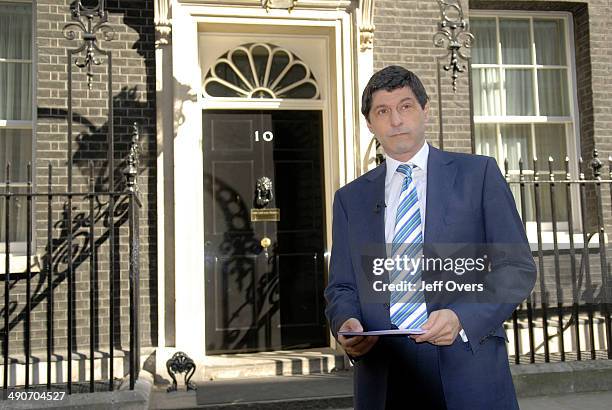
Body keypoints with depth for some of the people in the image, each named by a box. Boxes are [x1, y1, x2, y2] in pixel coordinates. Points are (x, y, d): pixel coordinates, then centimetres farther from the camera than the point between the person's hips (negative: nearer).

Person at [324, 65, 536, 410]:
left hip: (468, 372, -1)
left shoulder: (478, 173, 3)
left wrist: (462, 317, -15)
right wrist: (347, 323, -10)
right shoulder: (350, 198, 11)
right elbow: (341, 287, 11)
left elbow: (518, 267, -1)